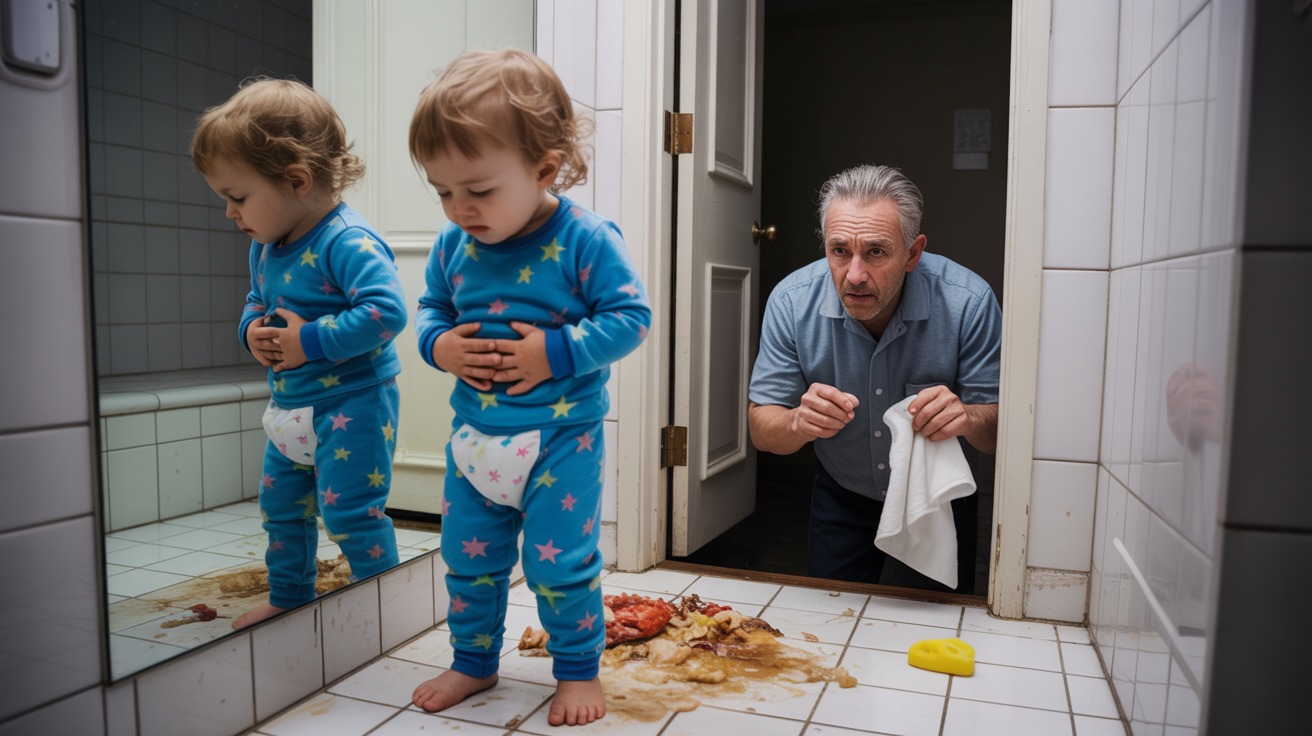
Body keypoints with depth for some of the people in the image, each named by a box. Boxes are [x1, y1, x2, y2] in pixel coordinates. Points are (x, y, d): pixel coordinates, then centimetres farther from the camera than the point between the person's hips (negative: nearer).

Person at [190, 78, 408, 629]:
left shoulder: (349, 243, -22)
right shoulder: (265, 249, 8)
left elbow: (386, 310, -33)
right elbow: (256, 302, 23)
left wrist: (311, 341, -28)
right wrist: (252, 331, -1)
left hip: (353, 403, -10)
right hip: (290, 407, 10)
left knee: (347, 508, -6)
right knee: (280, 505, 20)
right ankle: (289, 598, 40)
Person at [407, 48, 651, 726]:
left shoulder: (586, 241, -16)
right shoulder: (452, 245, -1)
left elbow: (628, 317, -14)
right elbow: (430, 308, 12)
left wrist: (557, 353, -24)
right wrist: (439, 345, -10)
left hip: (561, 436, -5)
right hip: (475, 434, 6)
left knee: (559, 562, 3)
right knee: (466, 557, 16)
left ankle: (578, 669, 28)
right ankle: (474, 662, 39)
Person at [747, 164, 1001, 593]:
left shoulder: (968, 303, -25)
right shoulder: (792, 301, -22)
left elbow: (999, 431, -18)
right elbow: (761, 429, -18)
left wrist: (969, 417, -41)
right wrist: (799, 422, -40)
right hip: (840, 501, 1)